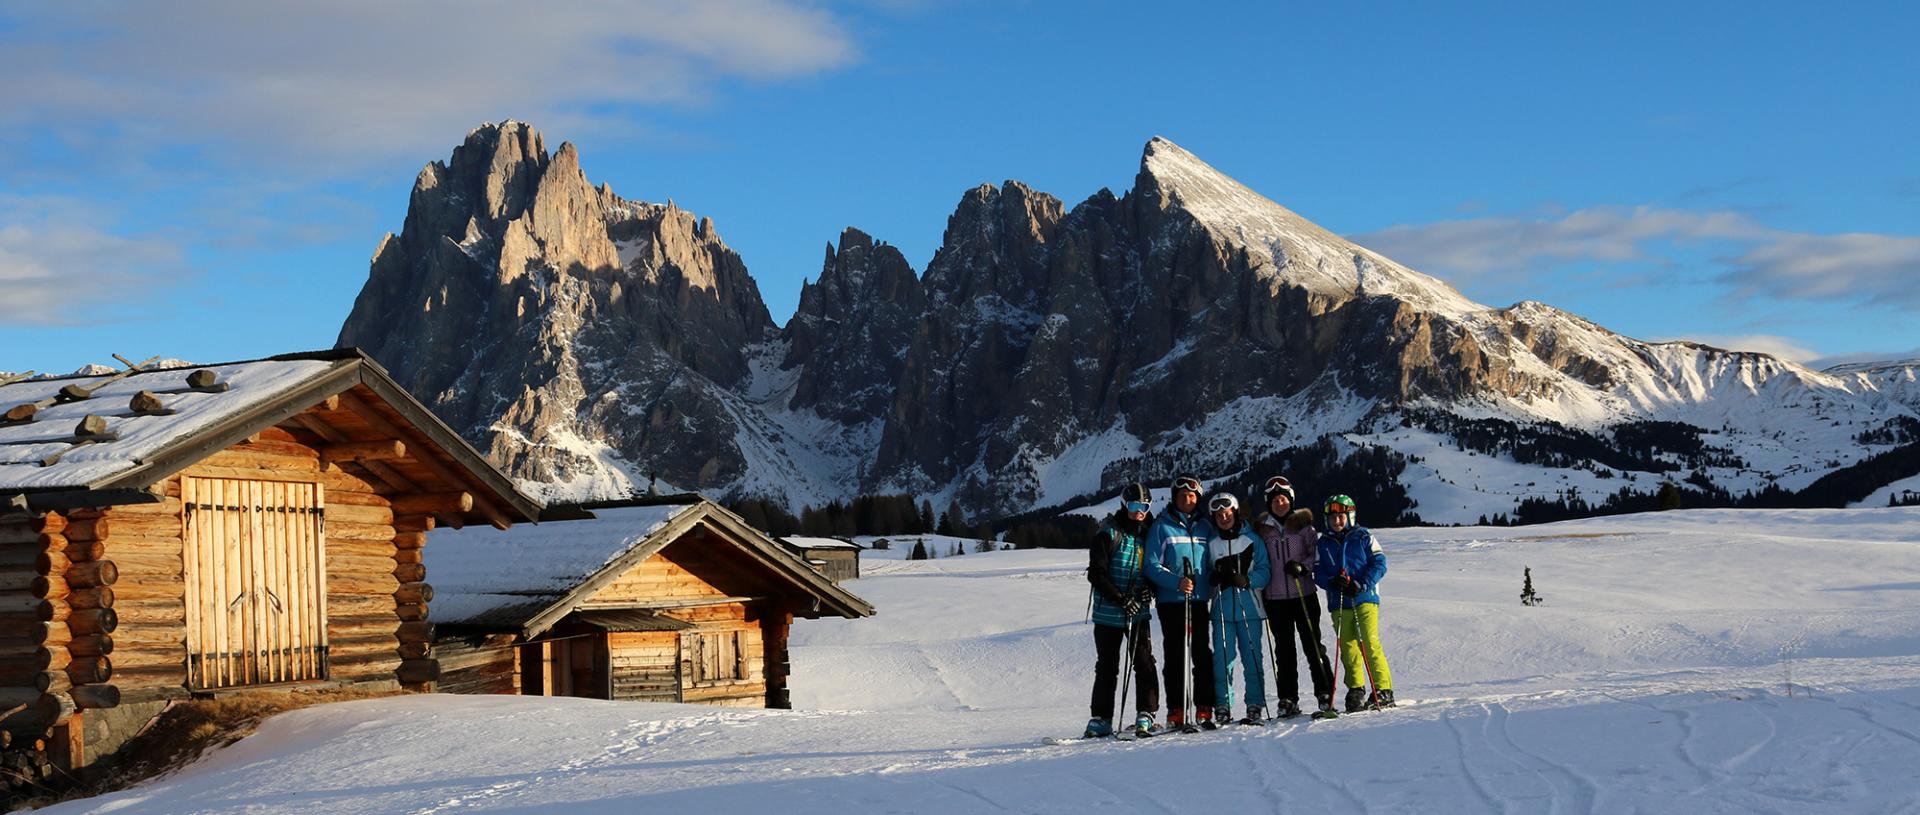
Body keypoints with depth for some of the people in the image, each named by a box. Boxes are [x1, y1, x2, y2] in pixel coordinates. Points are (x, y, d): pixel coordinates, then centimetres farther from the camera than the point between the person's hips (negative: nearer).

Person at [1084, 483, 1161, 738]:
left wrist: (1149, 589, -7)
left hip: (1138, 611, 3)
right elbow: (1096, 574, -11)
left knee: (1144, 663, -7)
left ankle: (1145, 716, -2)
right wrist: (1121, 599, -19)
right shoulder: (1109, 533, -7)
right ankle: (1101, 719, 13)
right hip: (1109, 612, -3)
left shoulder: (1148, 534, 8)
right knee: (1106, 667, 5)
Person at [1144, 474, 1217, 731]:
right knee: (1176, 658, -2)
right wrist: (1176, 582, -19)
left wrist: (1211, 589, 4)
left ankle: (1204, 711, 7)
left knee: (1203, 656, 2)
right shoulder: (1162, 526, 0)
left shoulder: (1203, 526, 13)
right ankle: (1176, 713, 0)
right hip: (1171, 602, -4)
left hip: (1199, 601, 4)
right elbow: (1152, 566, -6)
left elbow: (1211, 564, 20)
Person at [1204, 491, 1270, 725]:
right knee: (1223, 659, -3)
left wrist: (1246, 580, -16)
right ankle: (1222, 707, 4)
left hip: (1249, 607, -1)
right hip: (1222, 610, 1)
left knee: (1252, 658, -1)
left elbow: (1264, 571, 2)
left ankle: (1255, 707, 5)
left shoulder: (1252, 539, 5)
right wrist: (1215, 578, -10)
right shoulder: (1210, 542, 9)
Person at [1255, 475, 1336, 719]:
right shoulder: (1262, 528, 7)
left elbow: (1317, 552, 0)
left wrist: (1303, 566, -17)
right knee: (1284, 651, 6)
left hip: (1304, 595, -2)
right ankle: (1288, 701, 10)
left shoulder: (1302, 523, 2)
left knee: (1313, 645, -2)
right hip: (1276, 598, 2)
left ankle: (1325, 696, 1)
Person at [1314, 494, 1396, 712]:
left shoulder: (1363, 537, 2)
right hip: (1338, 603, 3)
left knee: (1370, 643, -11)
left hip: (1365, 599, -3)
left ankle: (1383, 691, -6)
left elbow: (1379, 563, -1)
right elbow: (1317, 572, 8)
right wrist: (1331, 582, -14)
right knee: (1348, 647, 3)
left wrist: (1361, 584, -14)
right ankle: (1355, 690, 16)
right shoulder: (1323, 543, 9)